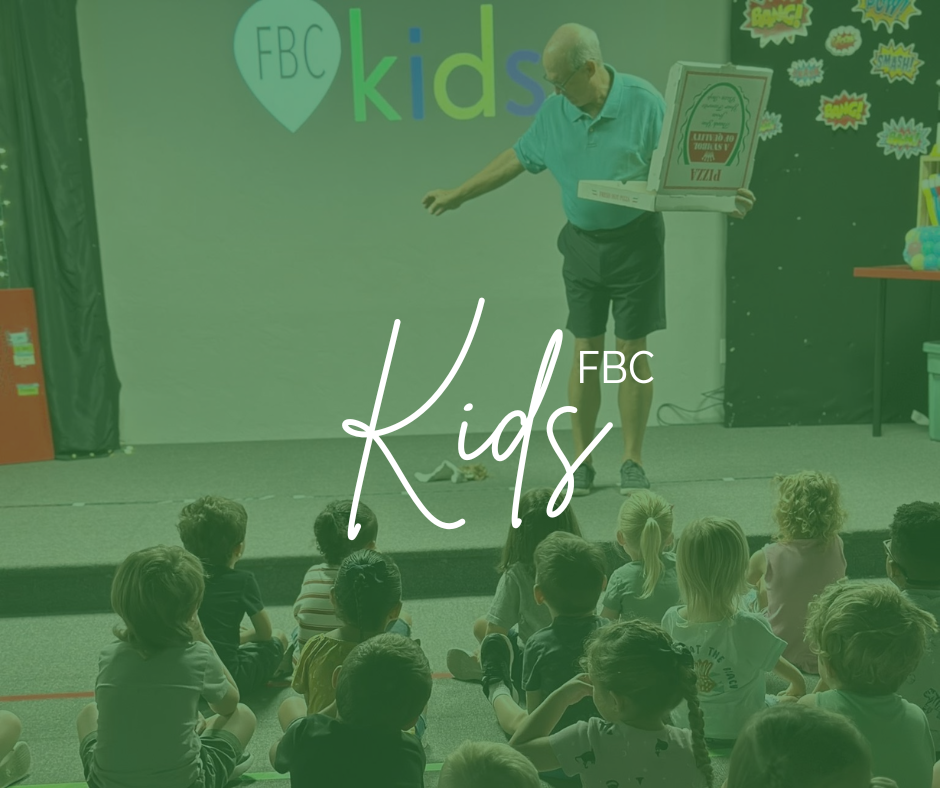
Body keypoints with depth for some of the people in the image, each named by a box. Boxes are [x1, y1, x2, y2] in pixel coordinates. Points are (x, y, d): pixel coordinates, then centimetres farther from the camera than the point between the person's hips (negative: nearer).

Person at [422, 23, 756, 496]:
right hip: (582, 243, 3)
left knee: (632, 352, 1)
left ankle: (632, 462, 12)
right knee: (585, 352, 6)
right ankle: (581, 462, 15)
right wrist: (459, 194, 14)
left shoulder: (643, 102, -11)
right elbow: (519, 158, 12)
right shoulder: (554, 111, 0)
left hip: (635, 242, -3)